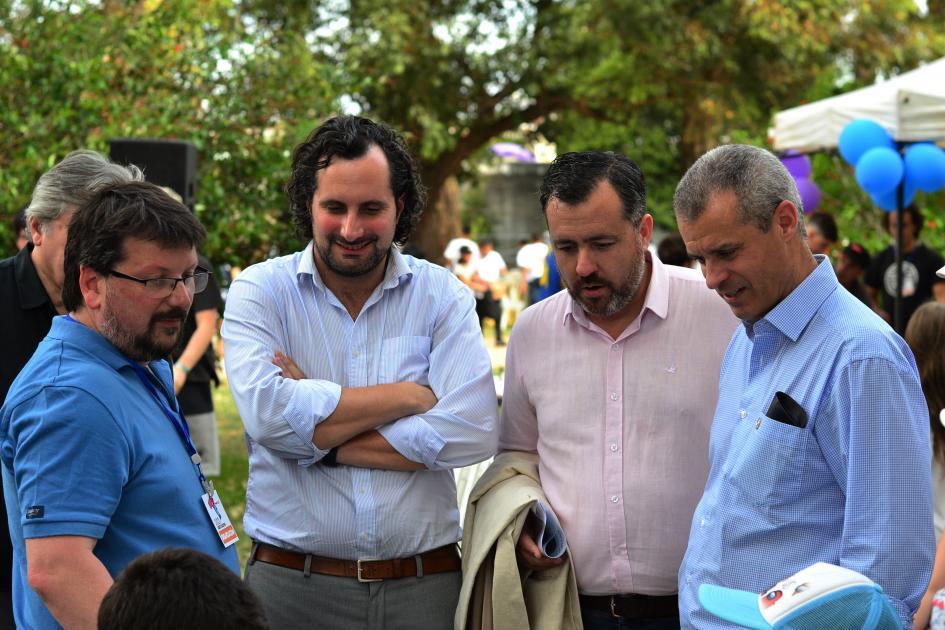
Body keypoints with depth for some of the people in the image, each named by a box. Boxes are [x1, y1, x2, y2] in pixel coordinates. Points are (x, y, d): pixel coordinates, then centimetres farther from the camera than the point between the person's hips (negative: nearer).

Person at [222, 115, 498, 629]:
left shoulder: (444, 297, 1)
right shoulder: (258, 292, -1)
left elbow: (472, 433, -13)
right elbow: (268, 413, -19)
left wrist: (319, 441, -14)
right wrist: (408, 395, -12)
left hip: (424, 586, 1)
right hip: (291, 586, -1)